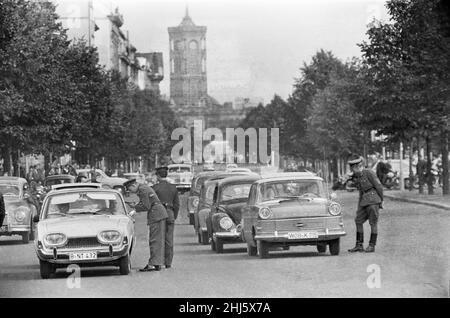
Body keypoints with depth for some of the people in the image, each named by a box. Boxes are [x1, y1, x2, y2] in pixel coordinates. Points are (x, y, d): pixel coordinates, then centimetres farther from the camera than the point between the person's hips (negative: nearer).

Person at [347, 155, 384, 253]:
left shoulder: (369, 173, -12)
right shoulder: (356, 176, 10)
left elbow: (379, 186, -9)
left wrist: (381, 201, -2)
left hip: (373, 200, -8)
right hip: (364, 201, 8)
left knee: (373, 223, -3)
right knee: (358, 221, 4)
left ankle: (372, 246, 2)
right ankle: (359, 245, 8)